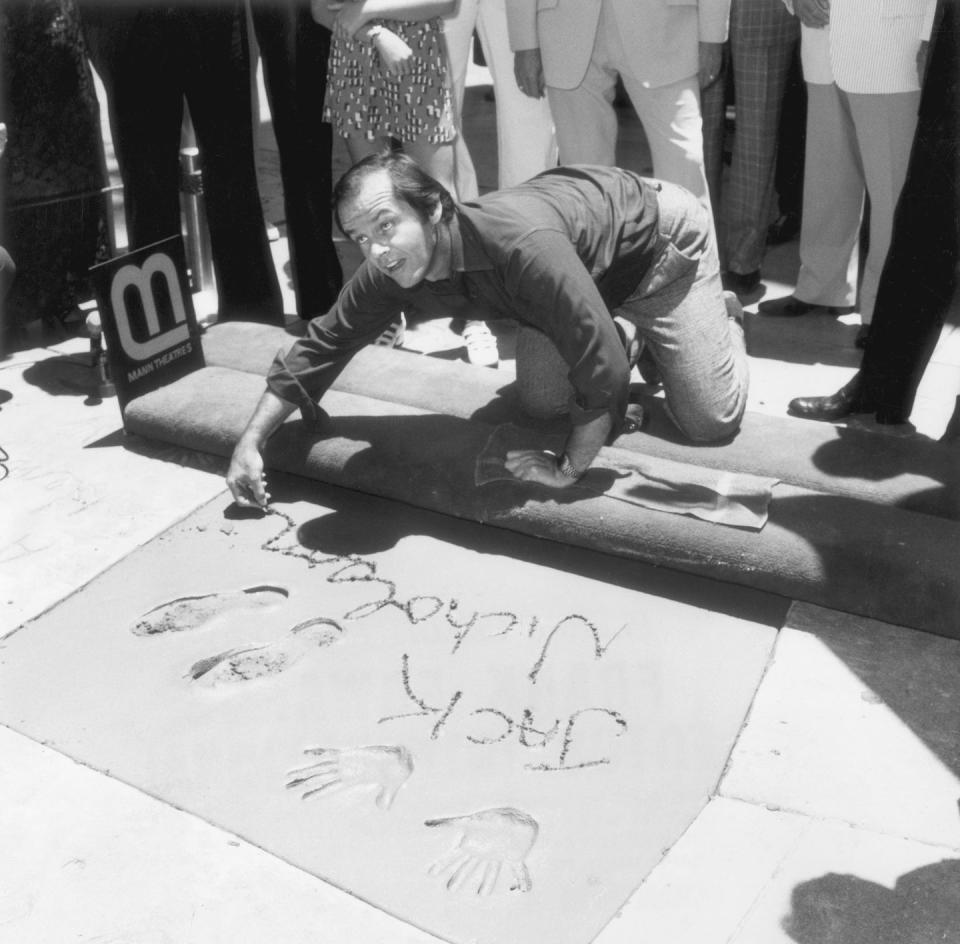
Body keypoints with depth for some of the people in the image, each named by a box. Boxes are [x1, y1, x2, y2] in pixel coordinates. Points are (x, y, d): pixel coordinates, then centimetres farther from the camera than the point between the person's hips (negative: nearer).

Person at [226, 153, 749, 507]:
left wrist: (567, 469, -30)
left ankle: (723, 319, 27)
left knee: (710, 421, -5)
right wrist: (251, 441, -13)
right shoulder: (389, 271, -23)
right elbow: (323, 344, -10)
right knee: (540, 404, 4)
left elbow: (601, 366, -42)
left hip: (656, 230, -5)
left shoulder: (520, 244, -46)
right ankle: (628, 332, 29)